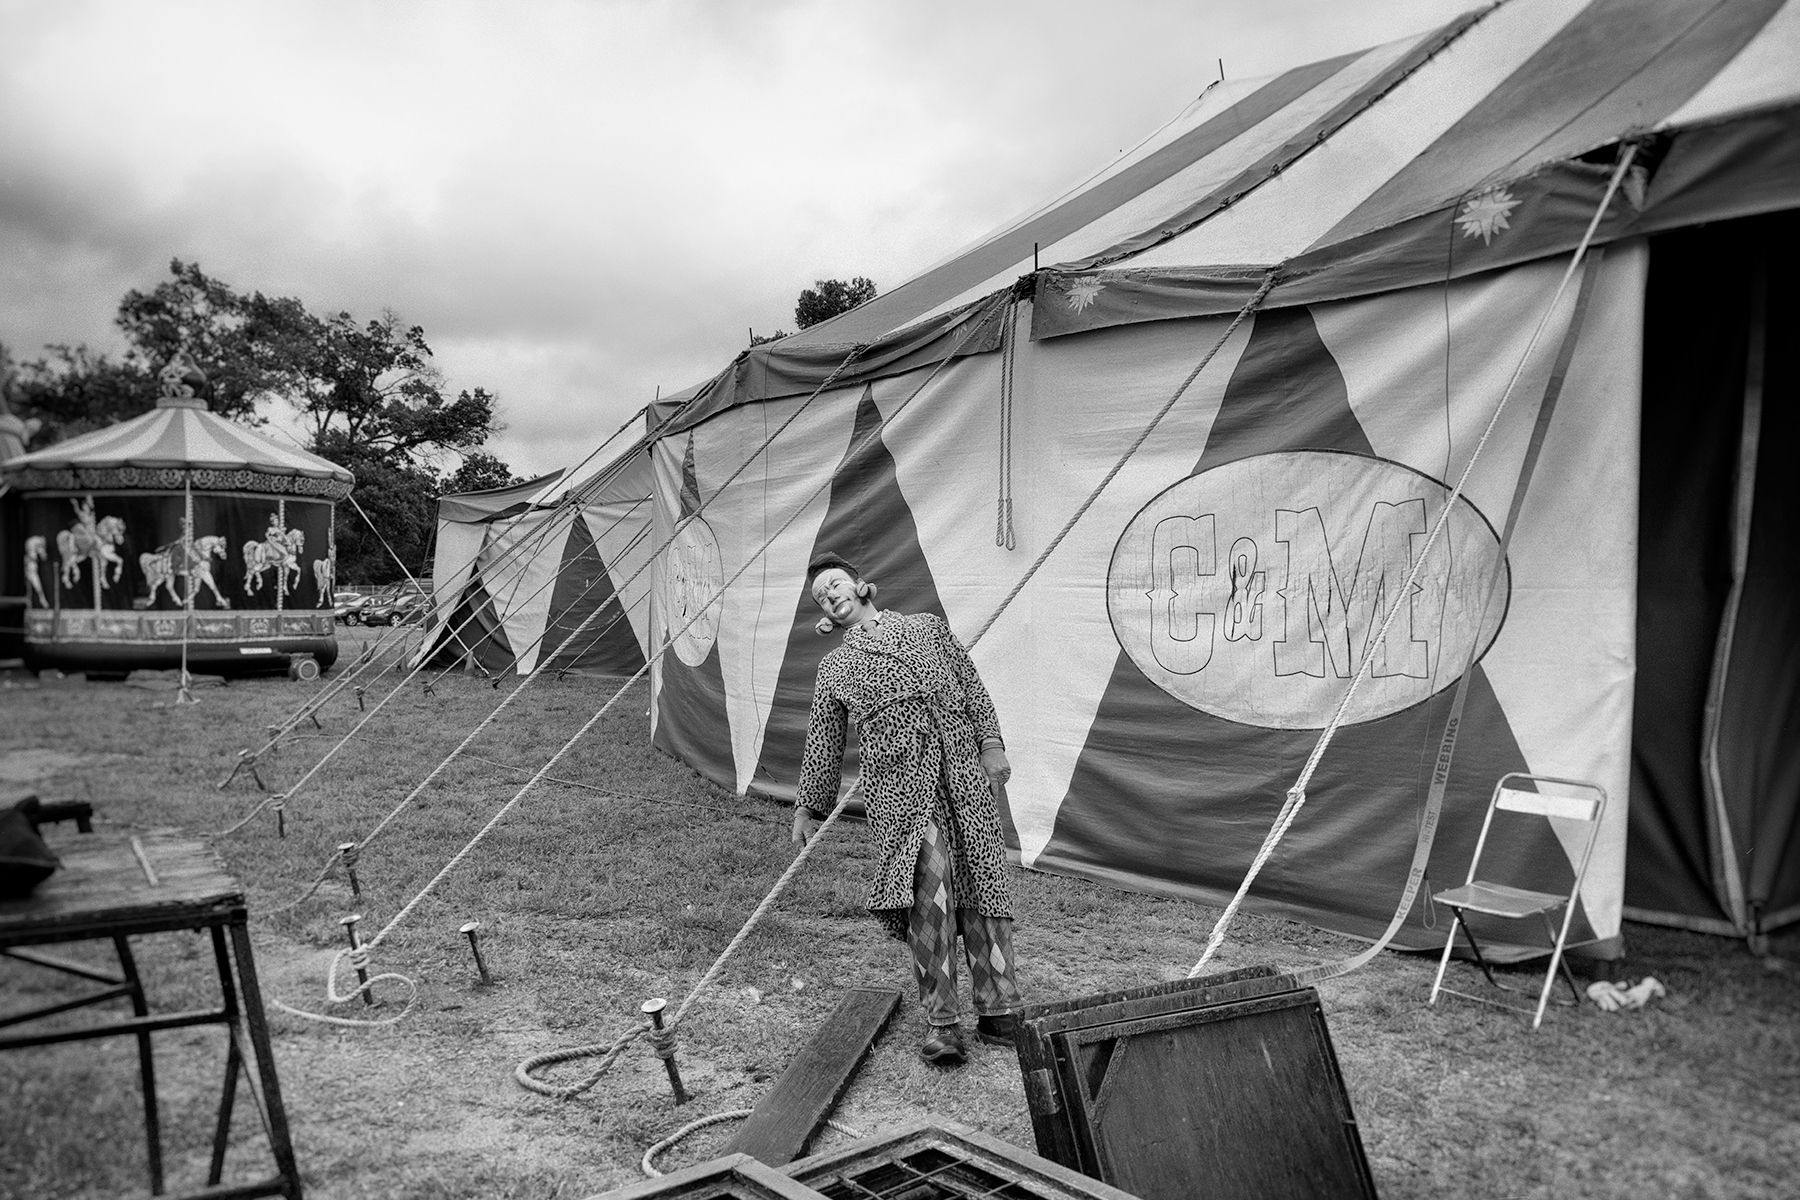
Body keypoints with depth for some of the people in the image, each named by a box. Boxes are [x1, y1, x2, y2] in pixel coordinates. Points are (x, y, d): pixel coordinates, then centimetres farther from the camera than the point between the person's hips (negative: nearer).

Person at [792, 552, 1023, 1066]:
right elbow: (823, 744, 25)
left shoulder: (928, 627, 23)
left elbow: (972, 686, 17)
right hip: (899, 784, -1)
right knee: (928, 889, -18)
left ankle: (999, 1010, 7)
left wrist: (991, 742, 5)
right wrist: (808, 808, 27)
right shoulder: (835, 667, 22)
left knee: (983, 881, -2)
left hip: (963, 773, 2)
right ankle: (941, 1023, -14)